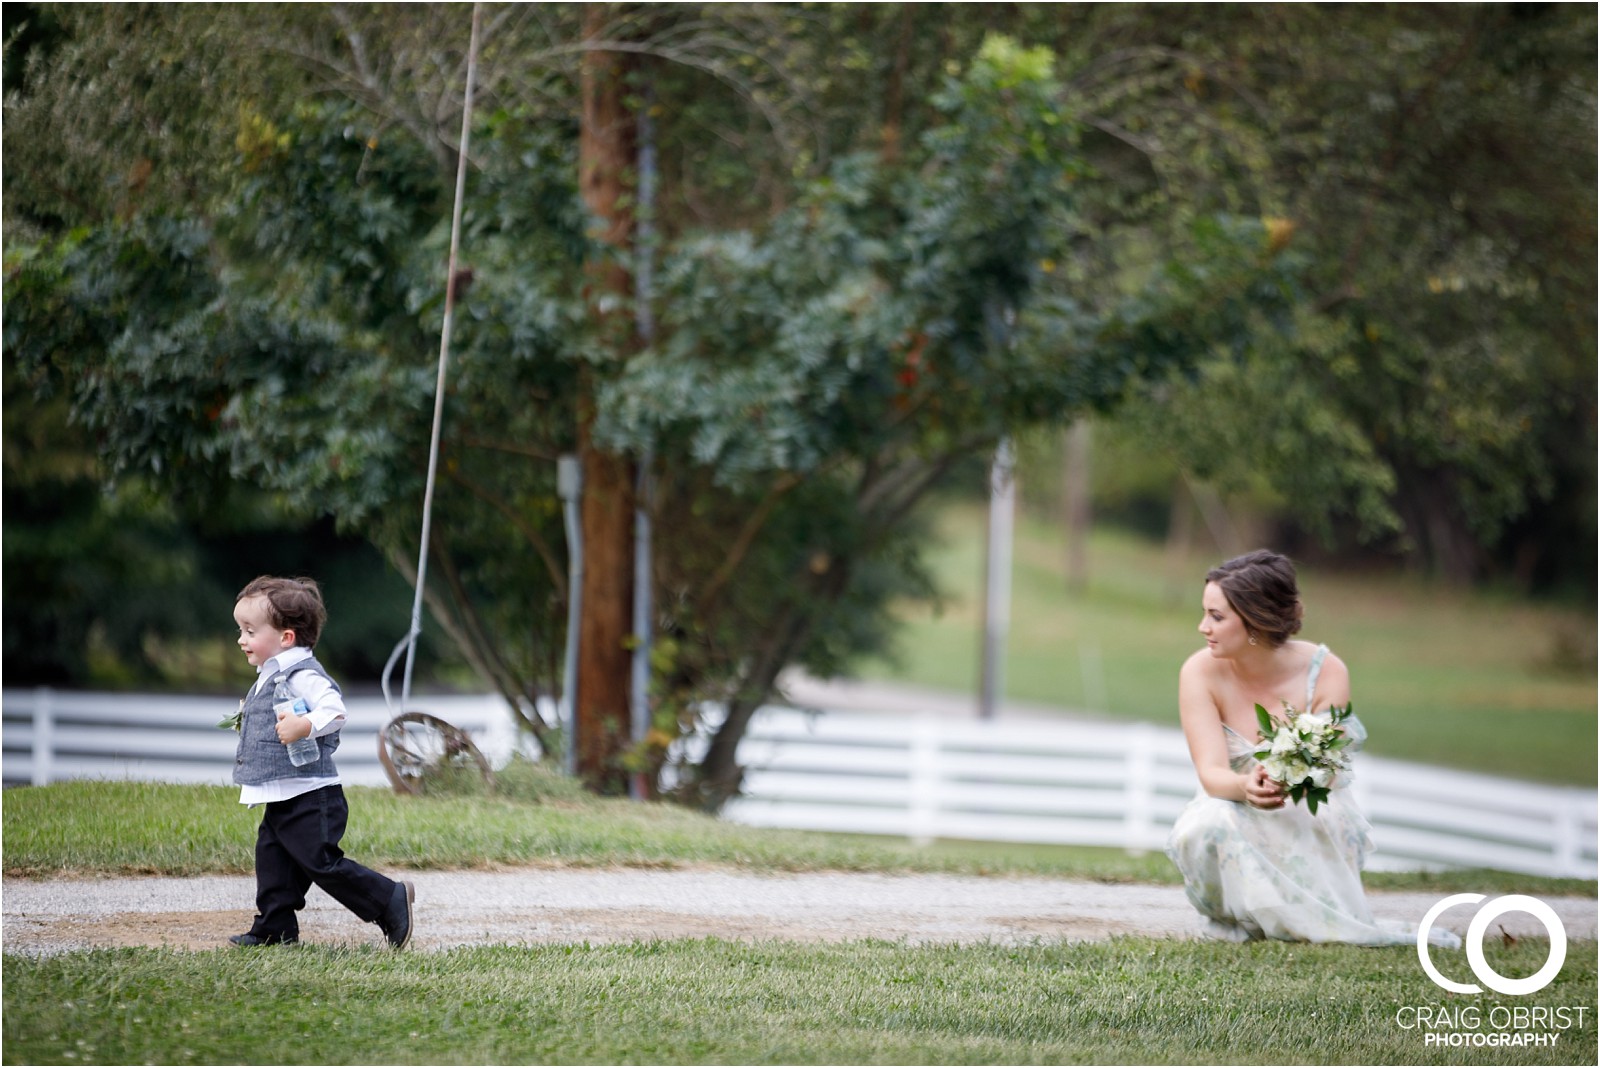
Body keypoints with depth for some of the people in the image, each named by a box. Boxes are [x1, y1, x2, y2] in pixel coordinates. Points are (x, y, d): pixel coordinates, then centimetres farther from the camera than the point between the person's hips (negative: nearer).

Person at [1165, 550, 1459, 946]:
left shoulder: (1325, 673, -17)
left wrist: (1287, 782, -51)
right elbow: (1211, 773, -24)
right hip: (1238, 819, 0)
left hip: (1311, 817, 0)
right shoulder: (1201, 673, -15)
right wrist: (1246, 788, -49)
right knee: (1207, 826, -35)